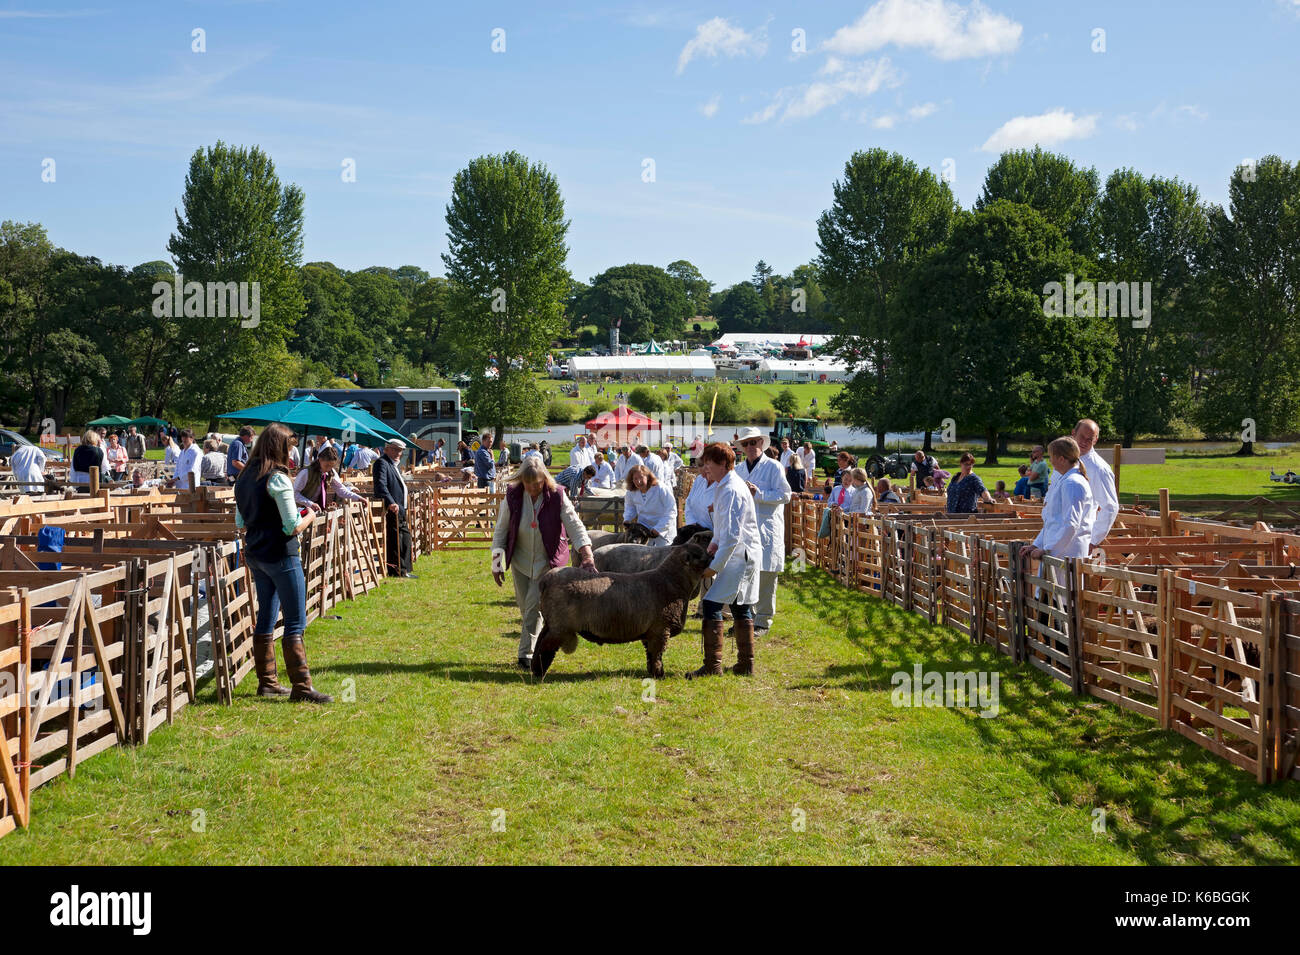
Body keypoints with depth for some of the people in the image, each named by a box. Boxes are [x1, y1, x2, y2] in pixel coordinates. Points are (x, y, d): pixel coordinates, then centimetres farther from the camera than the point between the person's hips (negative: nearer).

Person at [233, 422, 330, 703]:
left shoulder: (244, 477, 9)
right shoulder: (277, 479, -16)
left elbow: (240, 522, 17)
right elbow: (293, 527, -18)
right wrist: (310, 517, 0)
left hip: (254, 554, 8)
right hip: (280, 556, -8)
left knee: (266, 619, 15)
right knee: (295, 623, -5)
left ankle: (267, 681, 21)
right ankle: (301, 687, -7)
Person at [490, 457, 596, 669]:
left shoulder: (557, 496, -18)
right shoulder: (512, 496, -11)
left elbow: (576, 528, -18)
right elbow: (501, 530, -1)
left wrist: (588, 560, -29)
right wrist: (497, 564, 0)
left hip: (547, 560, -3)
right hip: (520, 560, 3)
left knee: (534, 605, -12)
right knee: (524, 607, 9)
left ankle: (526, 654, -5)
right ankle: (536, 647, 27)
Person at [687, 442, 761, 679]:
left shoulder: (731, 491, -19)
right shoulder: (724, 486, 13)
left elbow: (732, 535, -24)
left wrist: (714, 566, -21)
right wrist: (715, 542, 6)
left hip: (739, 556, -11)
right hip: (743, 557, 11)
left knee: (711, 605, -12)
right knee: (740, 608, 15)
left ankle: (713, 665, -11)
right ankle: (745, 665, 22)